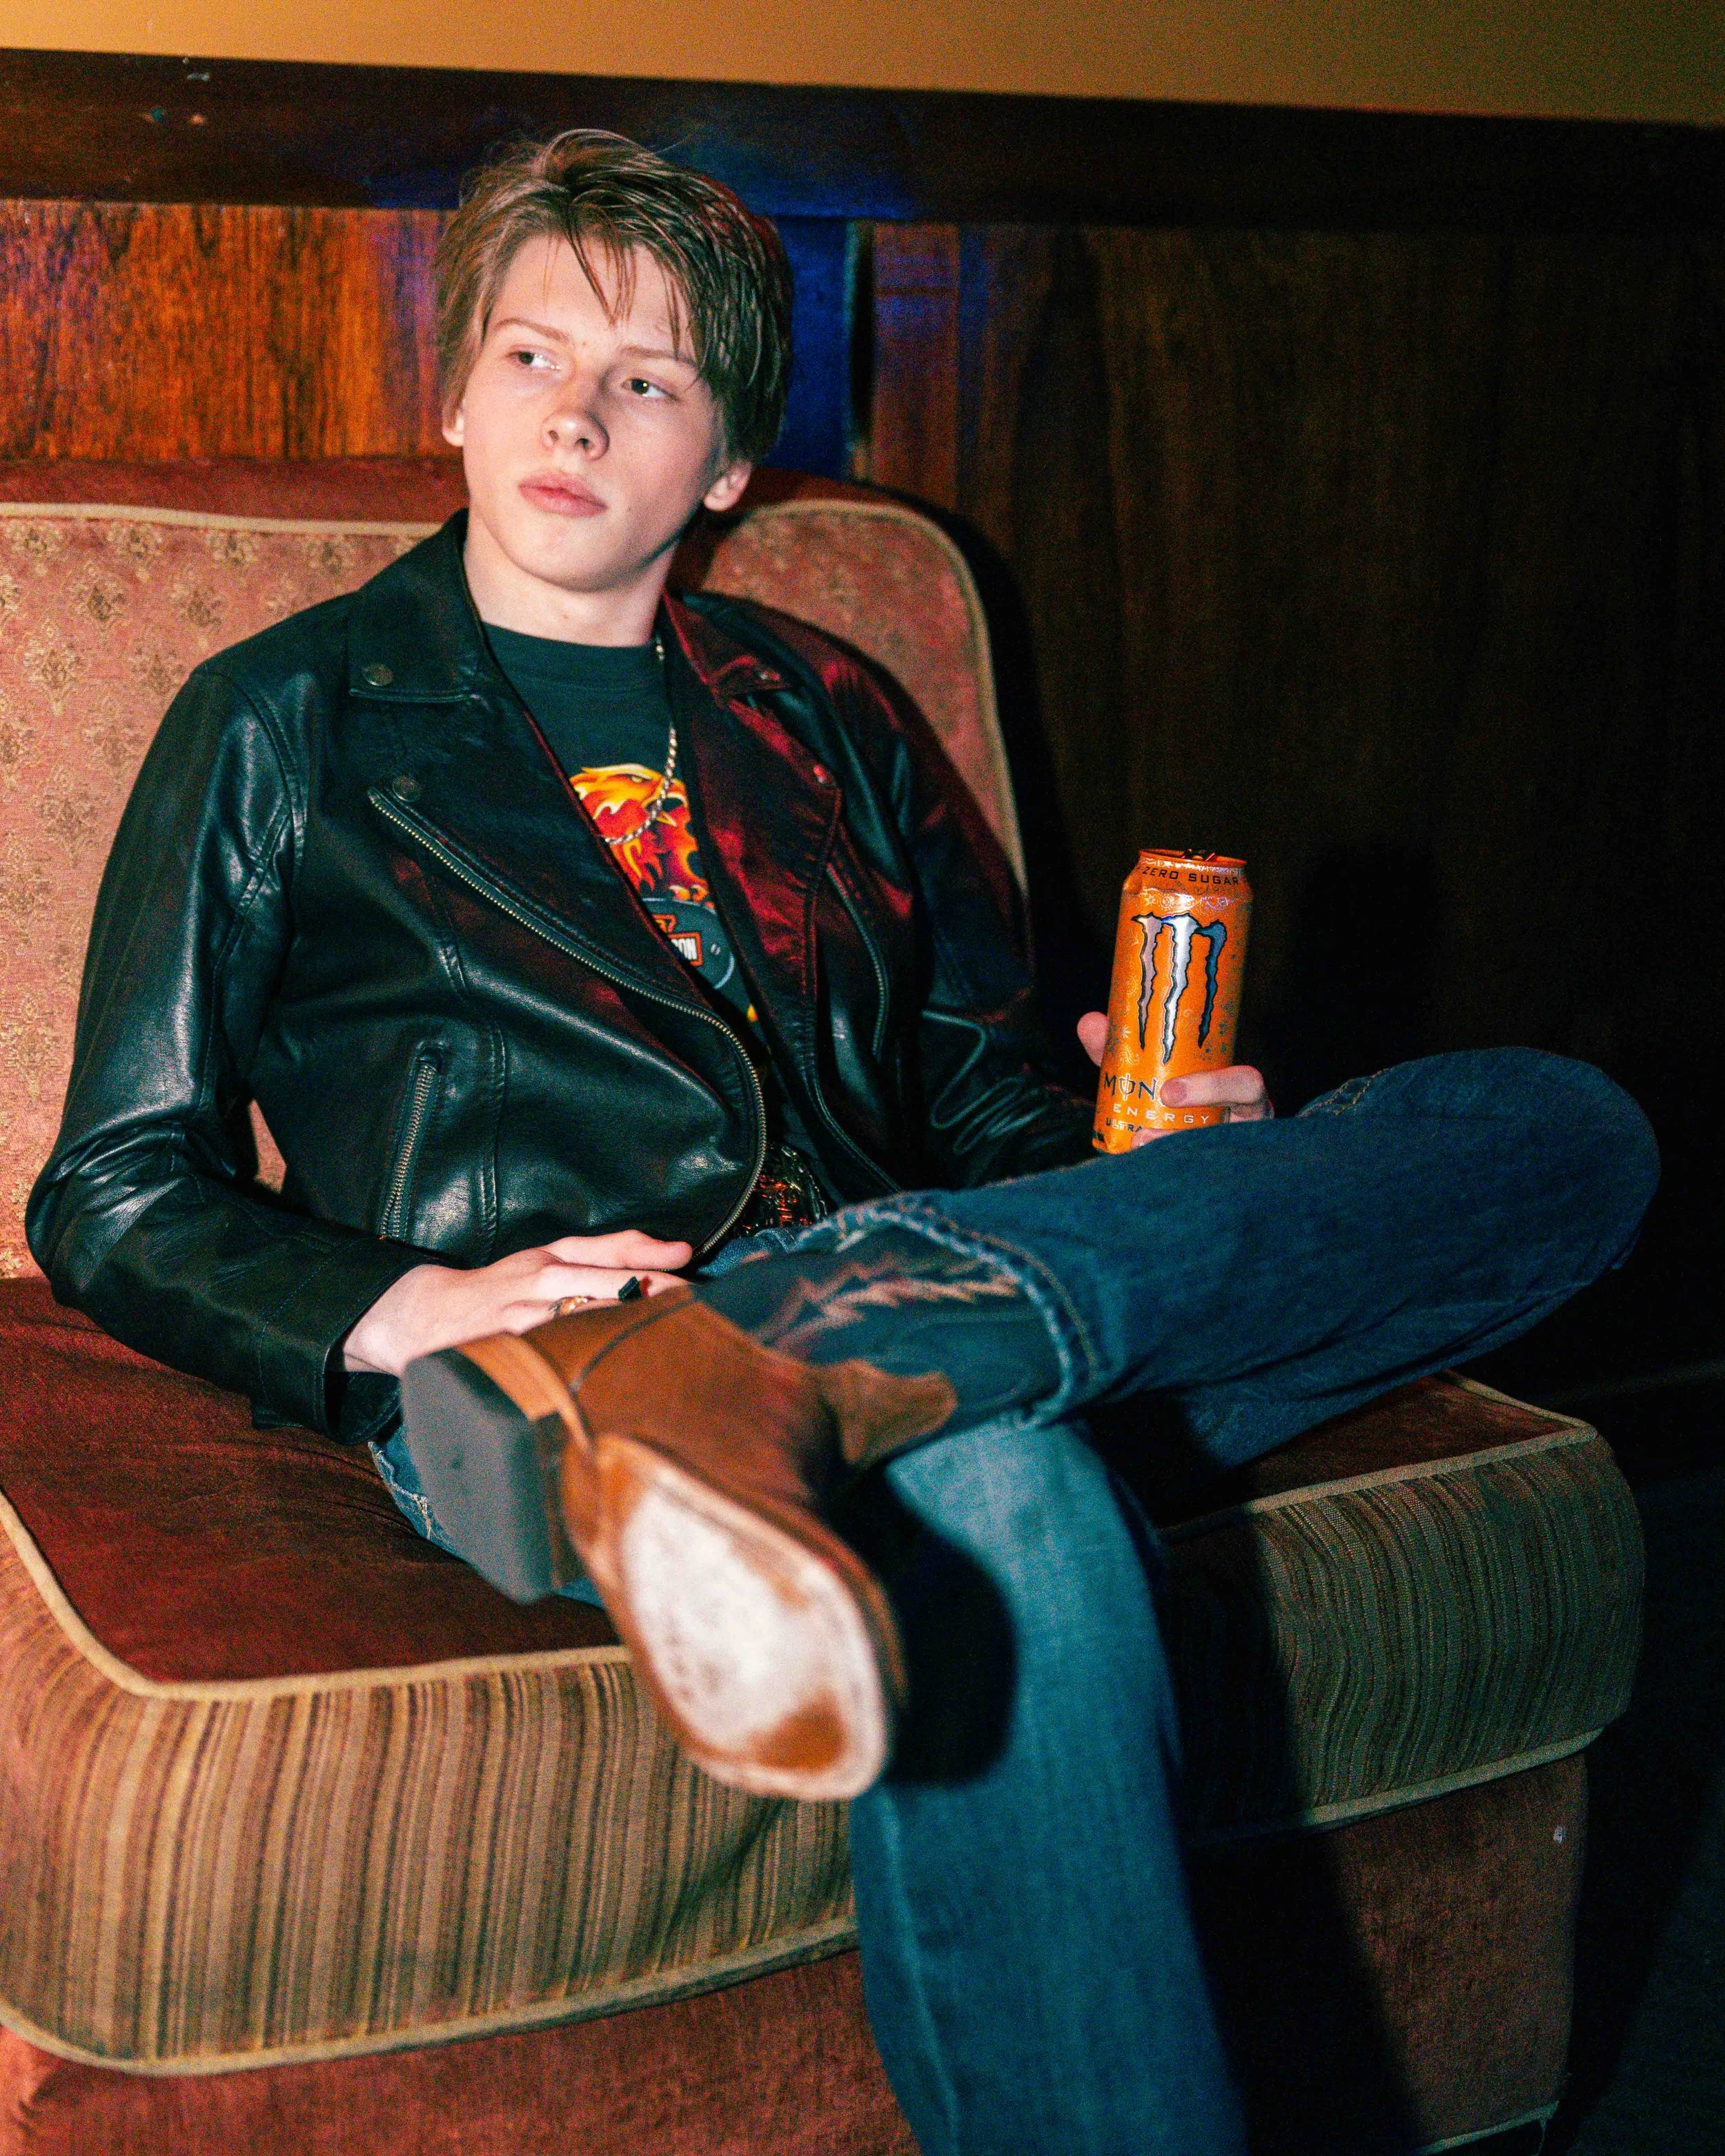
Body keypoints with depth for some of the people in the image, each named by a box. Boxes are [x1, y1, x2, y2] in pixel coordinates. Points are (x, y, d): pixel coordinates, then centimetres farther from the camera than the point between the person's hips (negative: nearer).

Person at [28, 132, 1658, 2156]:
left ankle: (803, 1363, -39)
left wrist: (1148, 1155, 2)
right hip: (518, 1395, -5)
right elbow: (113, 1195, 11)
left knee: (1568, 1127, -20)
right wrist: (399, 1311, -10)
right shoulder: (286, 723, 16)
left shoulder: (829, 719, 26)